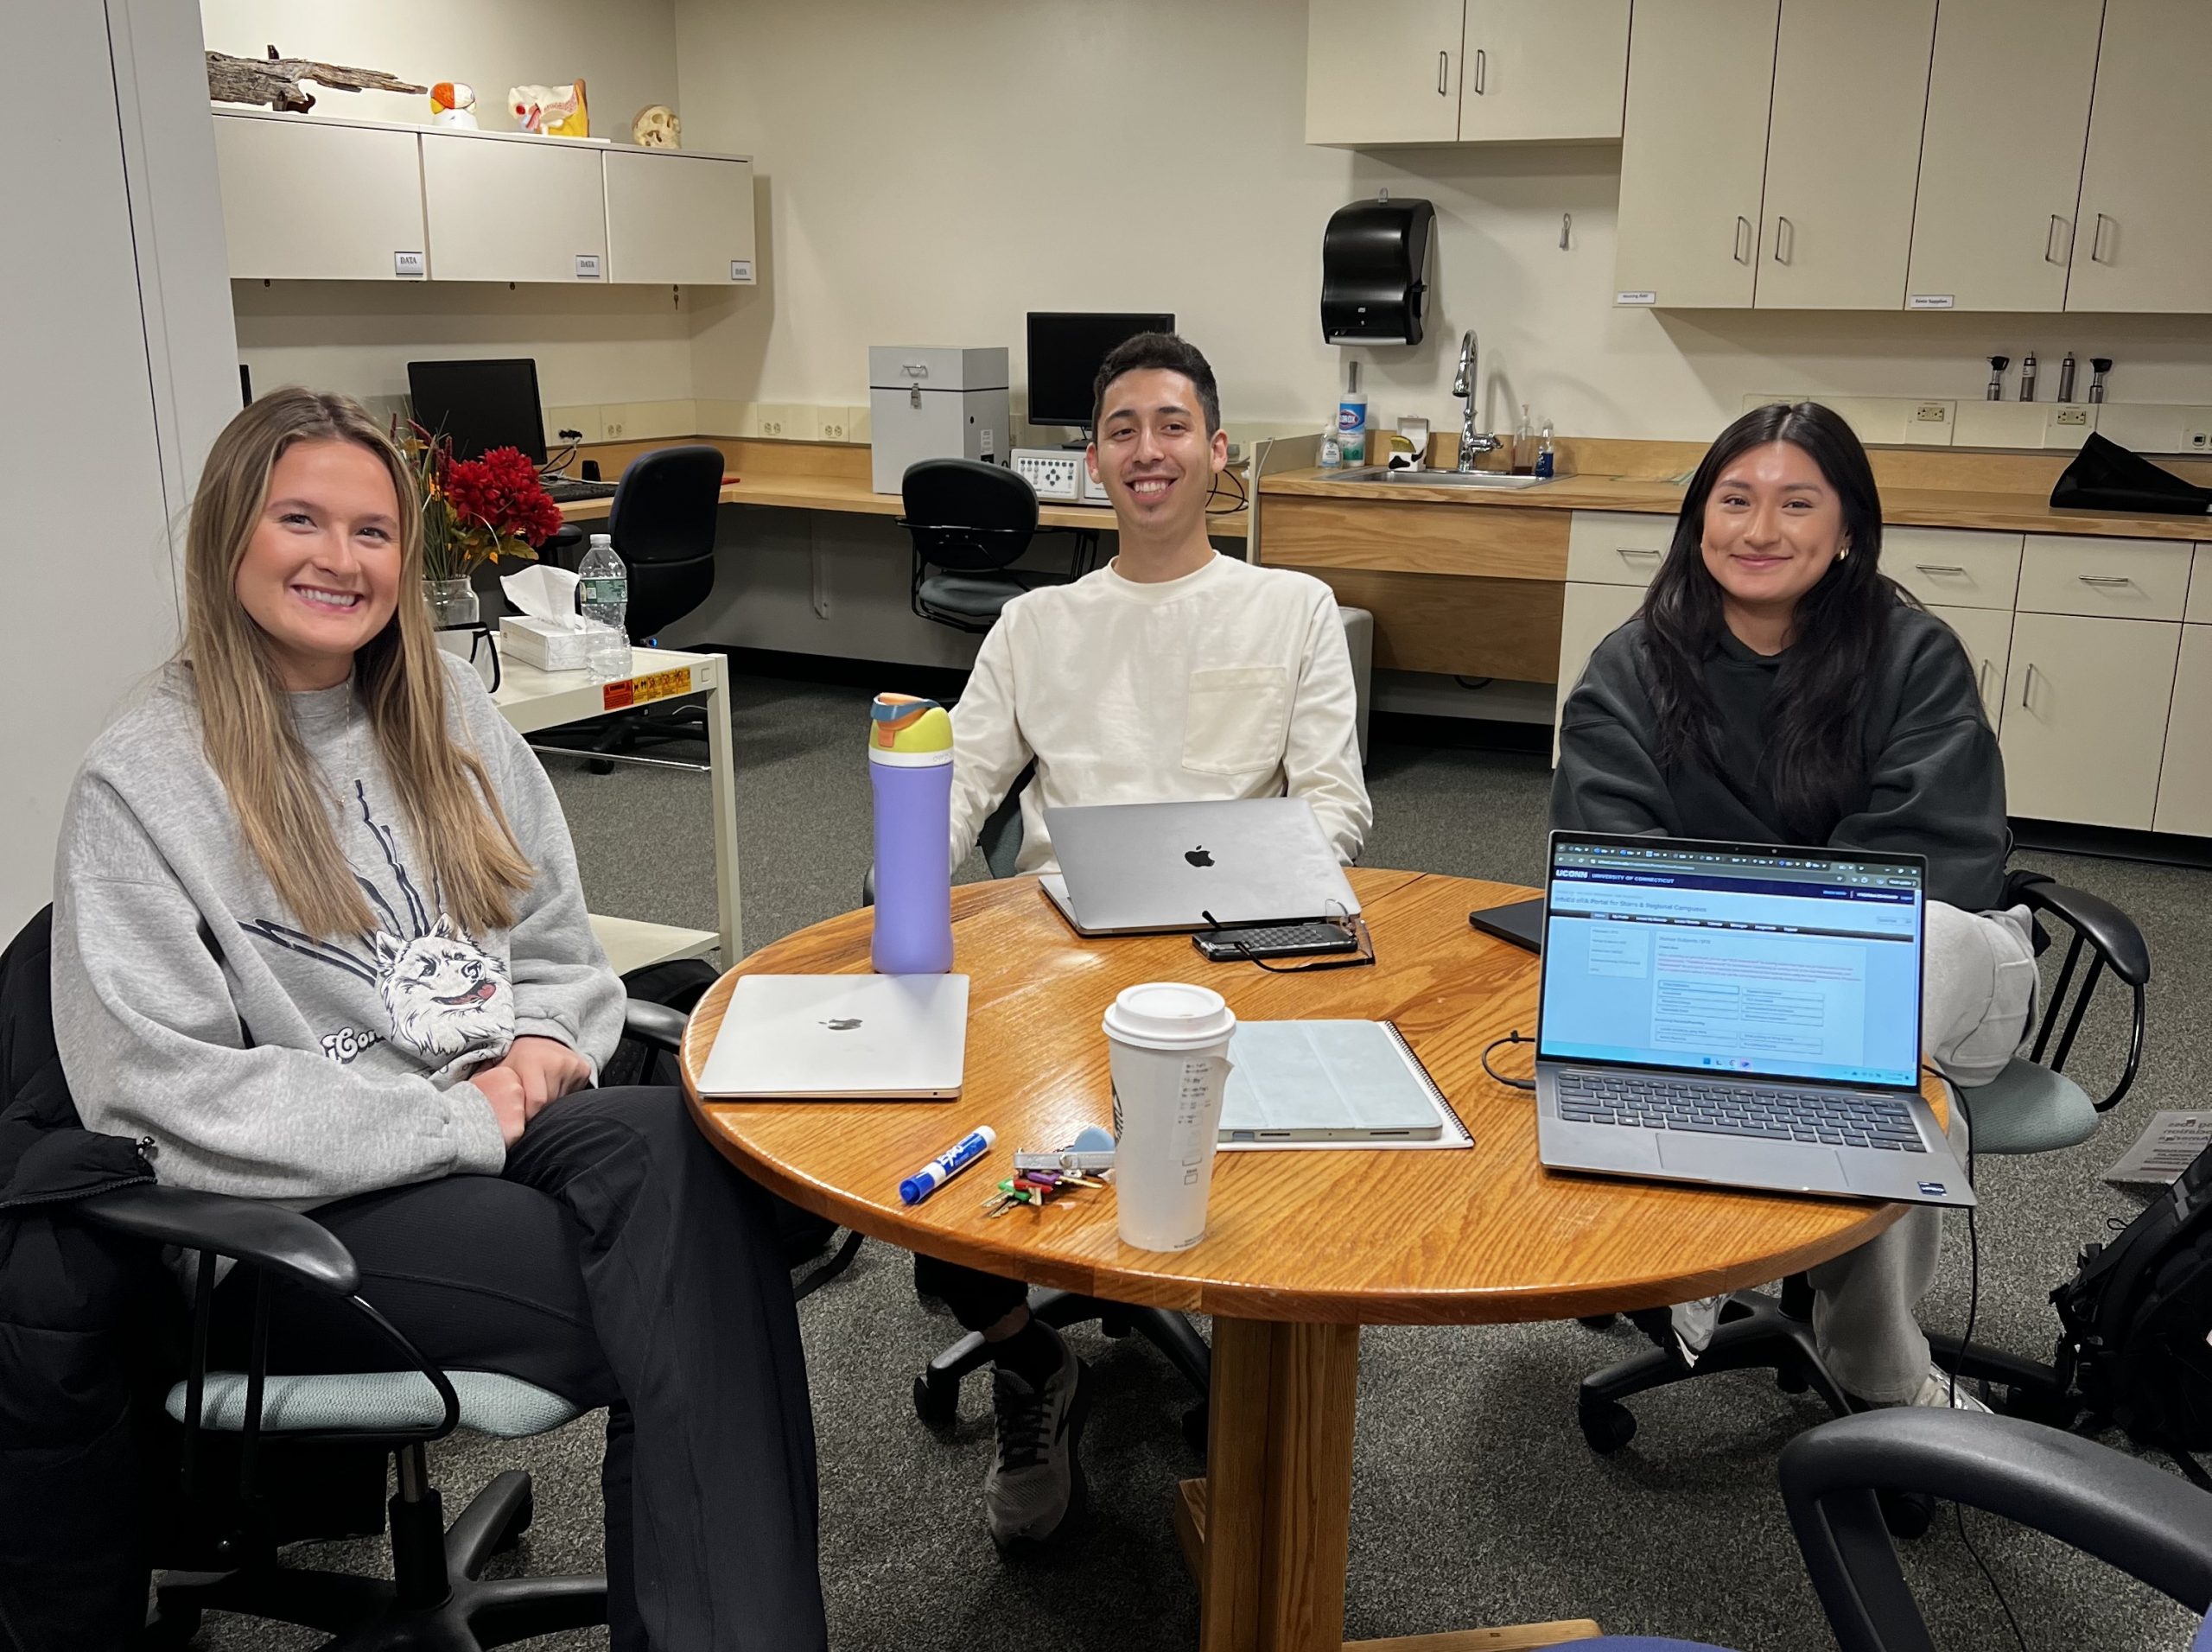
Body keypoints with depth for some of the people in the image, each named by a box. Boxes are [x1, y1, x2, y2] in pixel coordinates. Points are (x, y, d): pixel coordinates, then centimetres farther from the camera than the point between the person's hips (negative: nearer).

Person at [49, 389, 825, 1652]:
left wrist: (545, 1046, -6)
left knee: (682, 1146, -31)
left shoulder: (445, 710, 13)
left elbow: (561, 944, 17)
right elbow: (169, 1096, -11)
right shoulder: (144, 782, -4)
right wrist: (461, 1120, -15)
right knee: (697, 1310, -29)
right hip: (300, 1217, -5)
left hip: (507, 1128, 5)